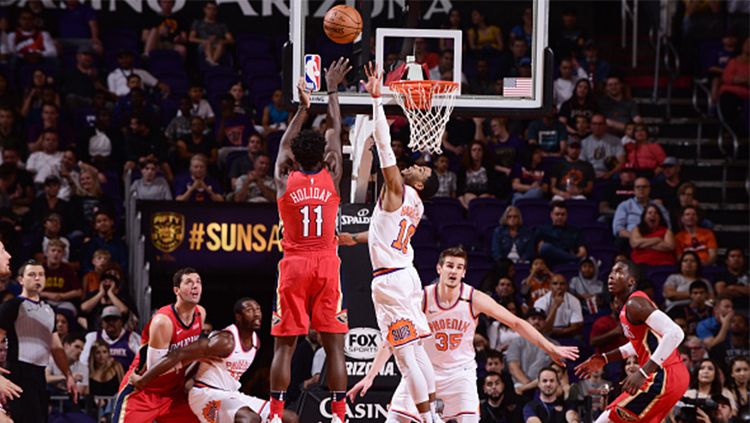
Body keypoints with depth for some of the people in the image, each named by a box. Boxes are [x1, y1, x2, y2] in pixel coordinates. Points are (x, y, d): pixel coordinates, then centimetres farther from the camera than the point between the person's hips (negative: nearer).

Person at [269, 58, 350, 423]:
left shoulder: (285, 180, 0)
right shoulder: (331, 178, 1)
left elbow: (285, 144, 19)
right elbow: (336, 133, 12)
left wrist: (303, 107, 28)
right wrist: (331, 90, 21)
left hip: (294, 268, 0)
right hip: (327, 266, 0)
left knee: (284, 345, 1)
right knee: (334, 345, 0)